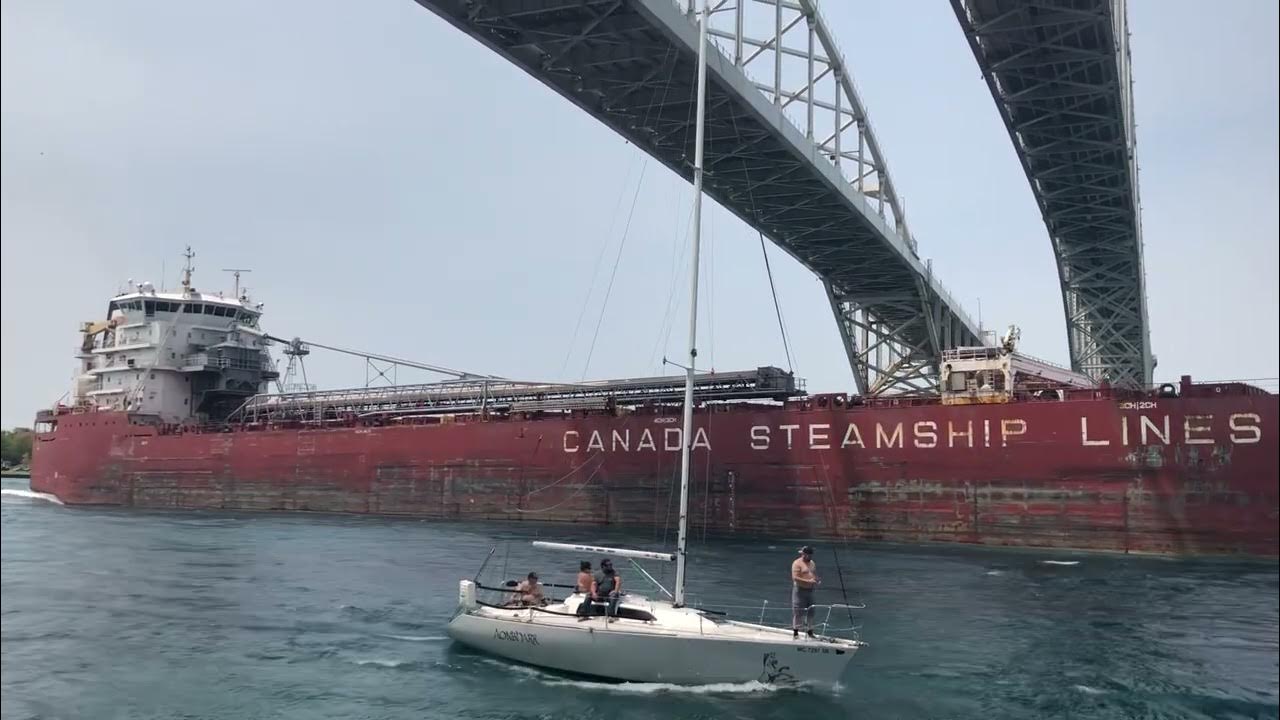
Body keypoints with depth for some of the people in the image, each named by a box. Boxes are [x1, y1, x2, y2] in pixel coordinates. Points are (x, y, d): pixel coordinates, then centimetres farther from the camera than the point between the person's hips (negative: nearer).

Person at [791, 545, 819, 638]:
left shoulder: (812, 563, 15)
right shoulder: (797, 563, -10)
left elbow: (815, 574, 26)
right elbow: (795, 578, -19)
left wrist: (817, 580, 2)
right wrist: (808, 581, -24)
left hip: (810, 590, 7)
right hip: (799, 590, -7)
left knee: (810, 612, 10)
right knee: (797, 612, -4)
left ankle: (810, 631, 20)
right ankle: (795, 631, 3)